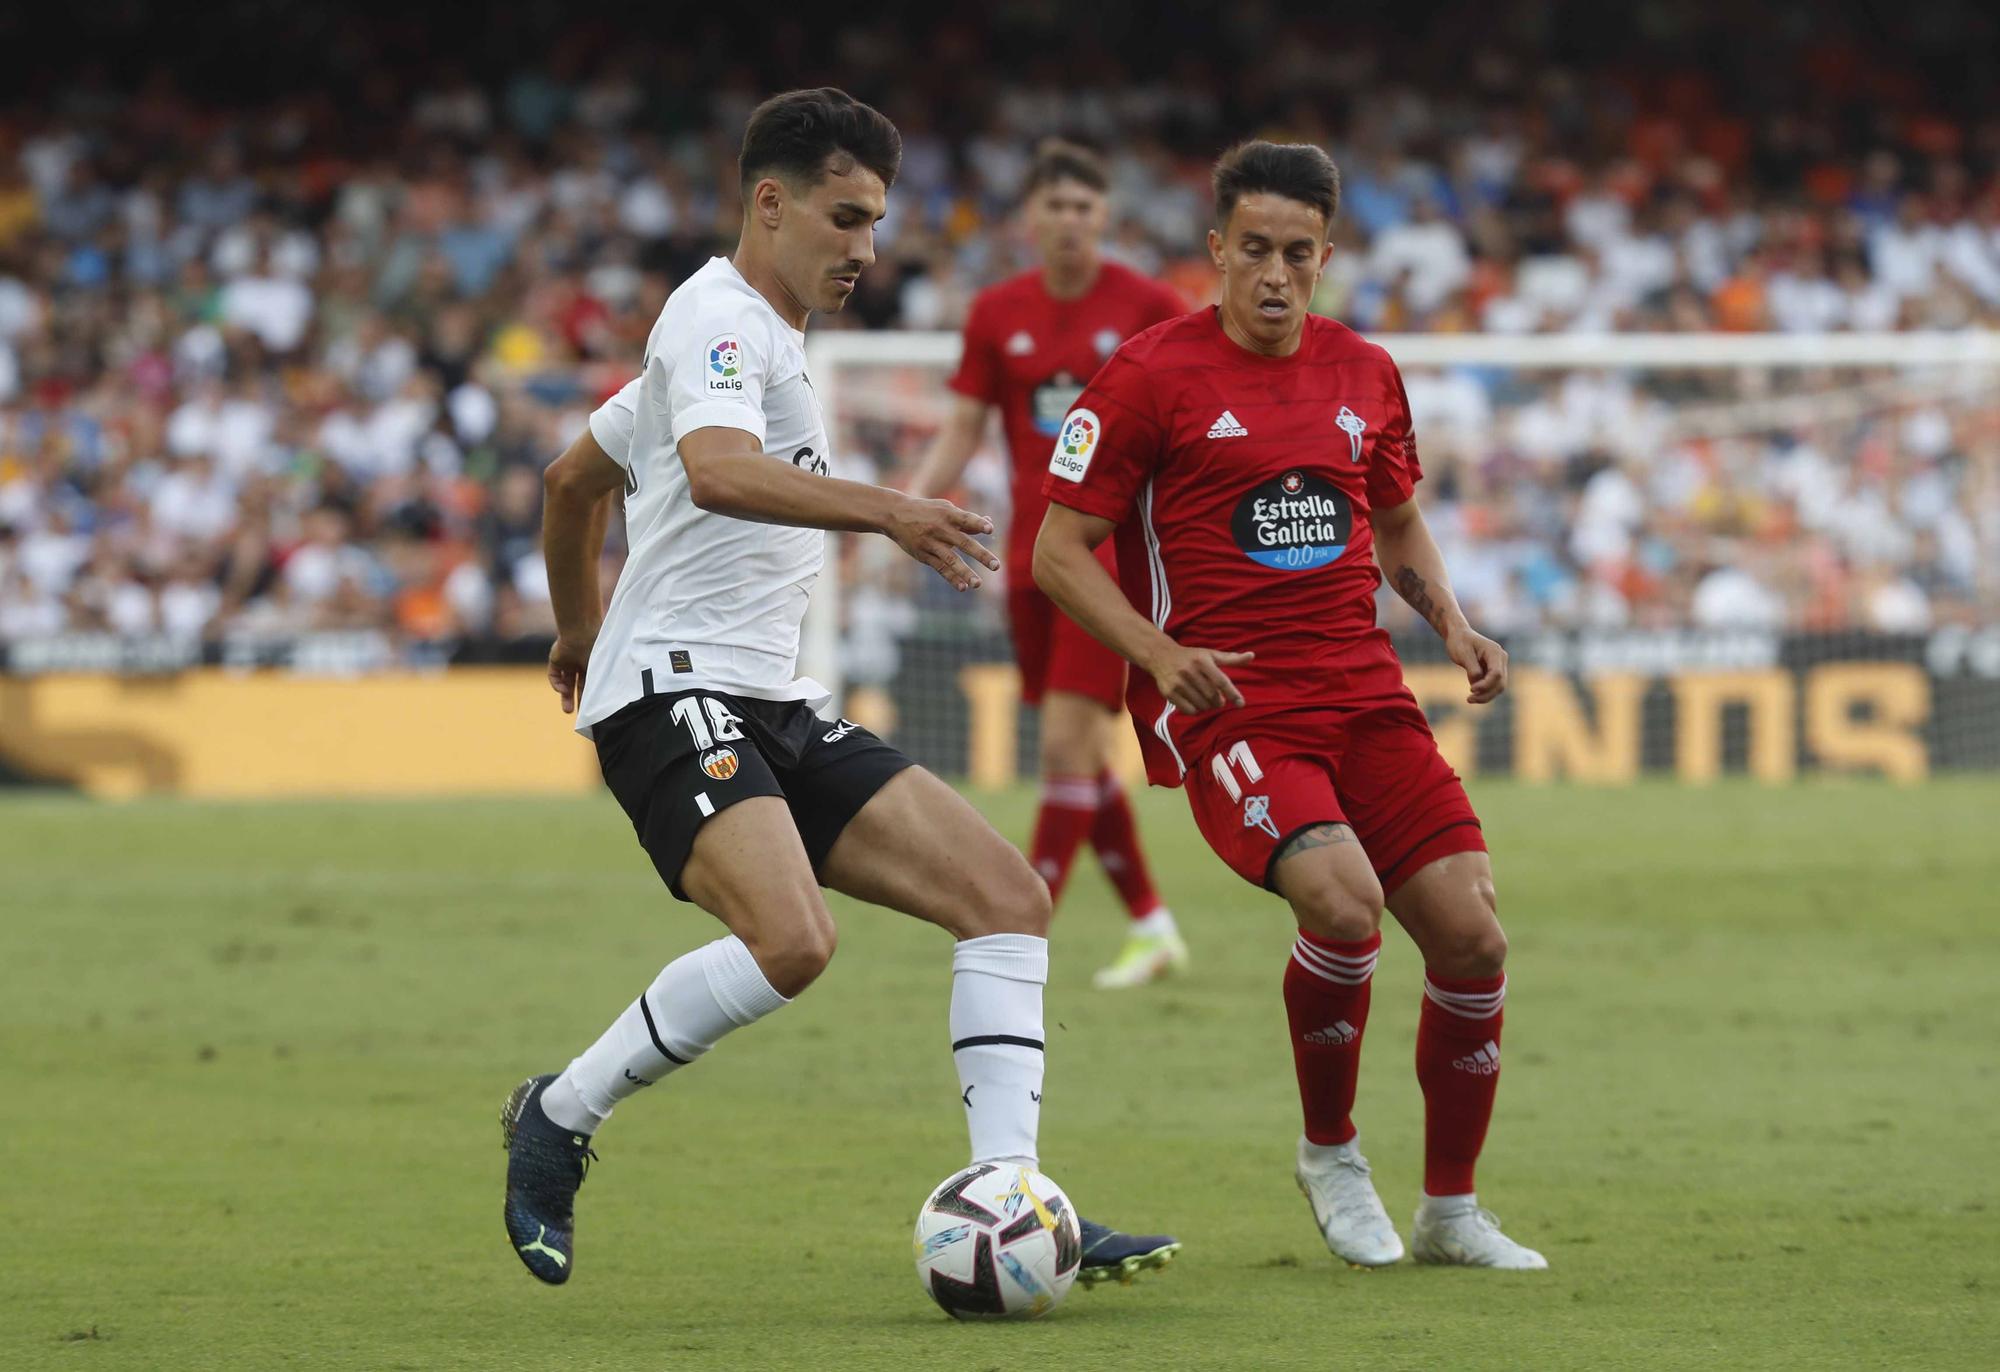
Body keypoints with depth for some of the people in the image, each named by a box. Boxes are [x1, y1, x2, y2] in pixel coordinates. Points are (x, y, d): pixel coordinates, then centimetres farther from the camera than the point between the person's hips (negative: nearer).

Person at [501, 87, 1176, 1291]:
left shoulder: (758, 336, 23)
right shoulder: (721, 316, -8)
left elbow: (574, 479, 35)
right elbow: (719, 472, -31)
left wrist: (579, 630, 47)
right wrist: (889, 512, -42)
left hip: (773, 709, 10)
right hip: (676, 692, -10)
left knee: (1007, 895, -4)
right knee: (792, 937, -33)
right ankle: (558, 1120, -11)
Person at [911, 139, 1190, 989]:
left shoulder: (1146, 307, -5)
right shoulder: (997, 313, 5)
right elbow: (963, 429, 7)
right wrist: (915, 500, -9)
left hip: (1113, 552, -5)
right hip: (1033, 557, 5)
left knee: (1068, 743, -13)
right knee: (1078, 754, 8)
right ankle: (1151, 927, 23)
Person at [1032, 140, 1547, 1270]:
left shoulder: (1365, 374, 12)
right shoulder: (1152, 376, -3)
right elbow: (1060, 550, -2)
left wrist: (1452, 623, 9)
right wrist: (1159, 651, -17)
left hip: (1364, 690, 5)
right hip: (1225, 702, -5)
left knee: (1473, 932, -6)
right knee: (1345, 900, -29)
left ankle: (1452, 1211, 12)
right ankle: (1331, 1154, -2)